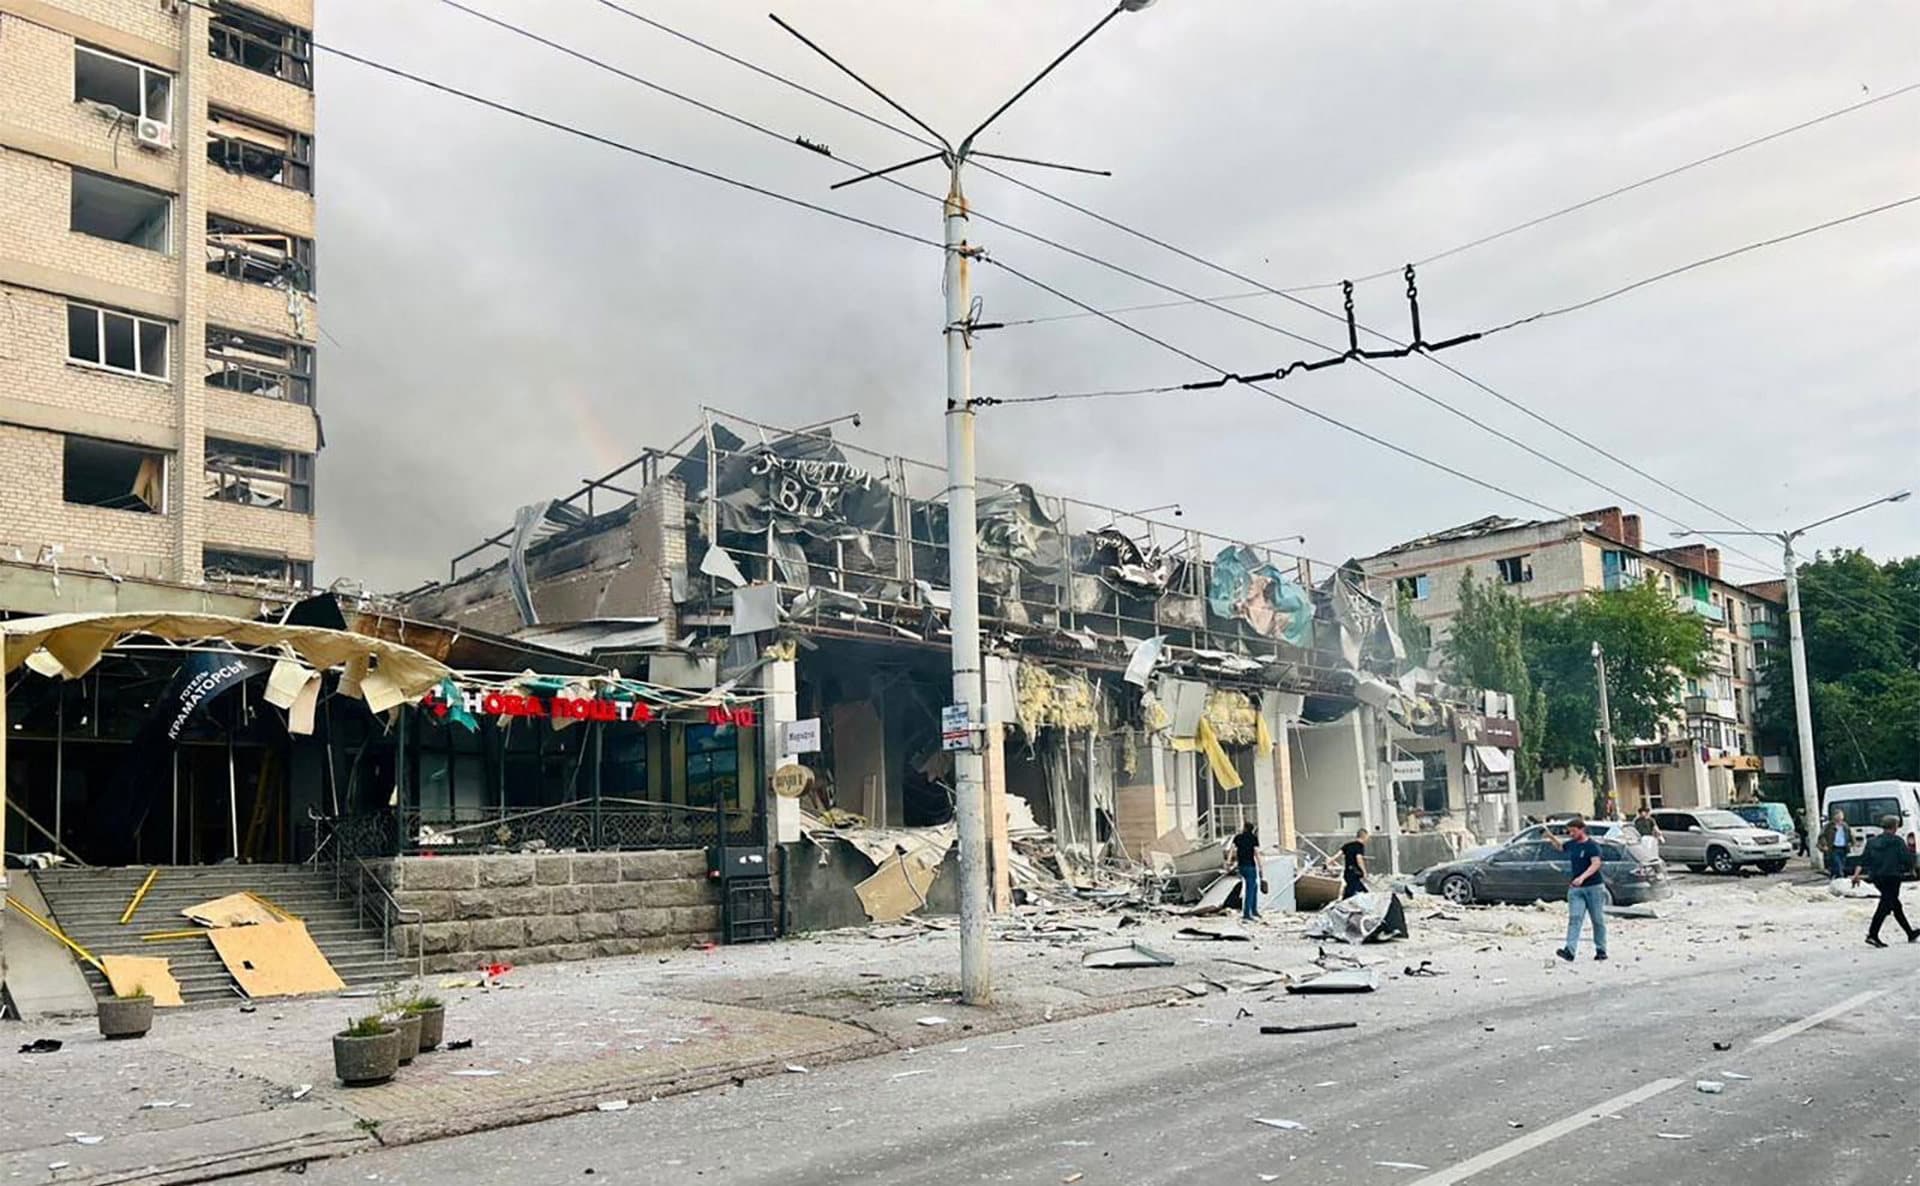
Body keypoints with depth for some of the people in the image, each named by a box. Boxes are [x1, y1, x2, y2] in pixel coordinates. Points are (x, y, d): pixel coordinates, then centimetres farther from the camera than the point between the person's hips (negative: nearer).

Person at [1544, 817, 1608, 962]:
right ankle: (1570, 950, -19)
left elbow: (1596, 864, -22)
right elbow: (1560, 845, 33)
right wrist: (1551, 837, 14)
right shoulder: (1571, 845, 11)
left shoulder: (1592, 845, -9)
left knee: (1598, 920, 7)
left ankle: (1601, 950, 20)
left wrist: (1582, 877, -36)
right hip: (1575, 889, 5)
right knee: (1574, 918, -8)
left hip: (1594, 887, -5)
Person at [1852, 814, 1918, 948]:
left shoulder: (1872, 842, 10)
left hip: (1877, 878, 7)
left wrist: (1857, 874, 0)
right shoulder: (1897, 841, -6)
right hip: (1892, 877, -7)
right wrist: (1910, 869, 11)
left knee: (1896, 905, 19)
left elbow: (1863, 860, 4)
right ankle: (1872, 935, -19)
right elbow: (1907, 859, -9)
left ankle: (1911, 934, 33)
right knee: (1885, 905, -9)